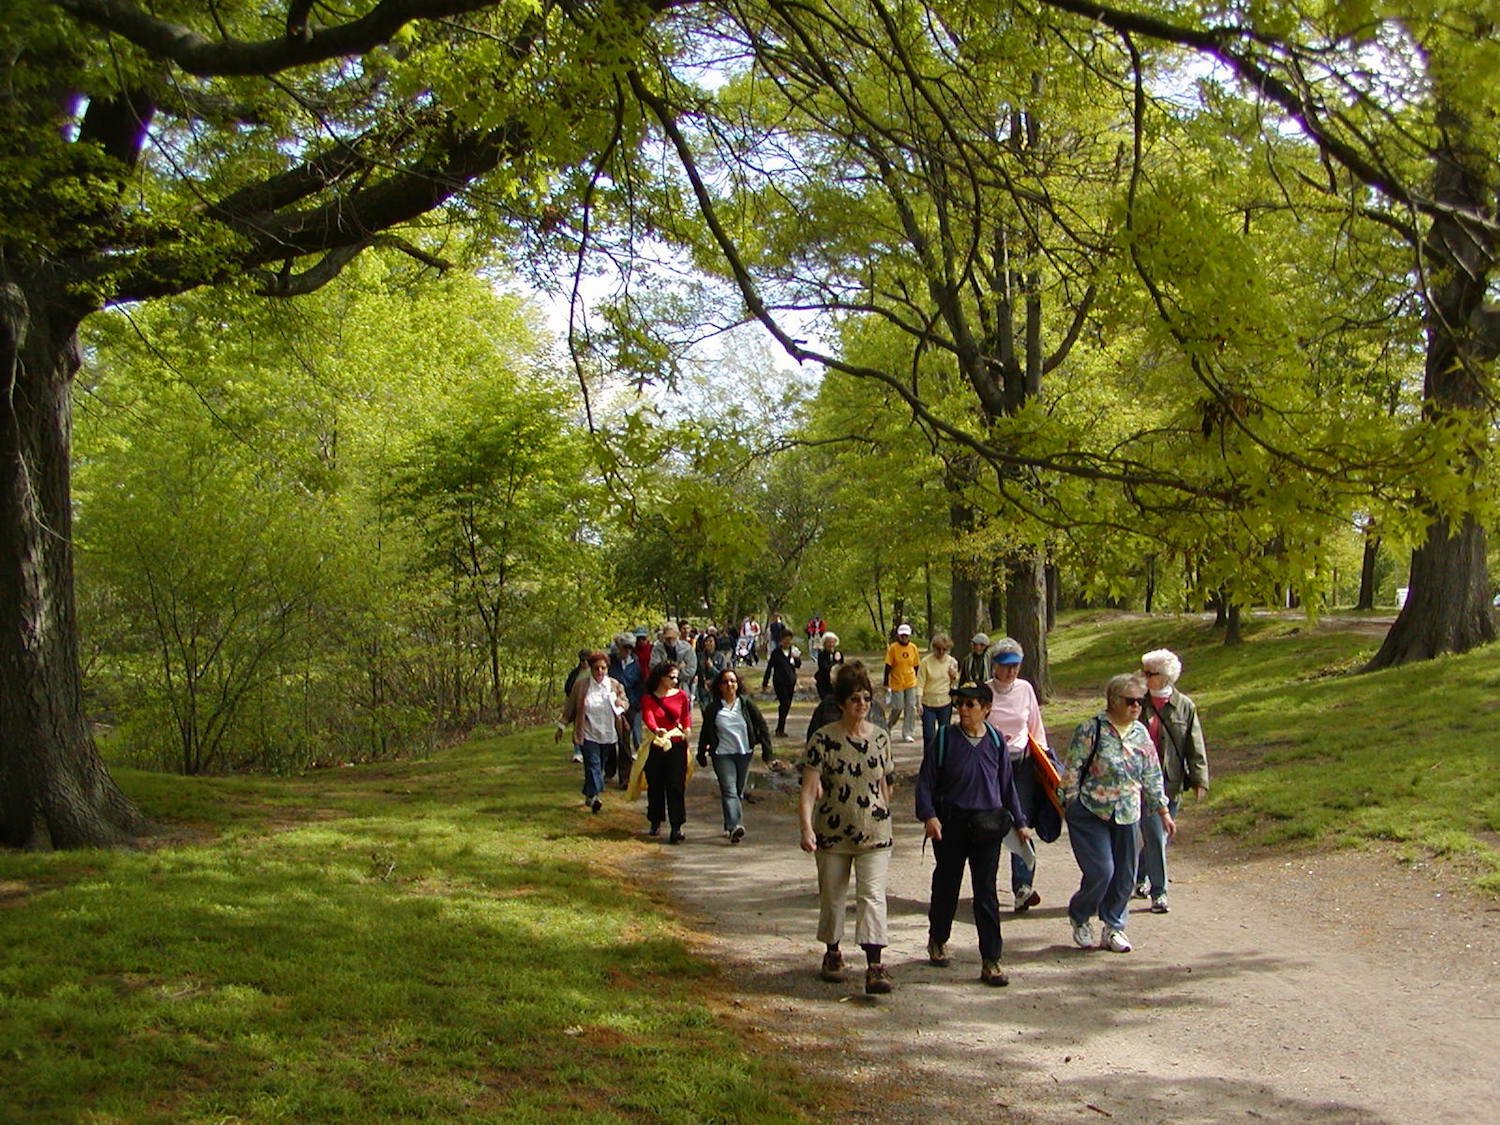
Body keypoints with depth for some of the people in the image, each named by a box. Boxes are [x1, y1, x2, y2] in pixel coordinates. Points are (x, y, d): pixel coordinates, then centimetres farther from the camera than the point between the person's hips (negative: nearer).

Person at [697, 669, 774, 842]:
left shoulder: (746, 704, 0)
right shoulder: (713, 708, -1)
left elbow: (762, 725, 4)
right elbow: (705, 732, 9)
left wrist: (766, 749, 0)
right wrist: (701, 753, 12)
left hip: (744, 753, 2)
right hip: (722, 754, -2)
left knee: (739, 791, 9)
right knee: (729, 790, -14)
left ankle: (730, 826, 23)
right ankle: (734, 827, -25)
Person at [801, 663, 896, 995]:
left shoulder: (881, 737, 3)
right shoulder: (823, 739, -8)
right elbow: (809, 788, -13)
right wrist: (806, 828, -24)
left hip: (874, 833, 1)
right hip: (832, 833, -1)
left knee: (872, 895, -9)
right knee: (831, 896, 12)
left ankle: (874, 967, -13)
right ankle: (832, 952, 34)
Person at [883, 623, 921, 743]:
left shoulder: (913, 648, 4)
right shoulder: (893, 648, -7)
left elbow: (916, 666, 13)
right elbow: (888, 666, -6)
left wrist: (917, 681, 15)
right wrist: (886, 683, -7)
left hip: (911, 683, 3)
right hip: (897, 683, -3)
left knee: (911, 708, 0)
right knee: (898, 708, -1)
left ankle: (907, 734, 8)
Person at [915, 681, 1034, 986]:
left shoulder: (996, 741, 2)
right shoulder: (945, 738, -6)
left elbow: (1007, 784, 12)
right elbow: (925, 780, -4)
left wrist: (1019, 822, 14)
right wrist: (928, 815, -17)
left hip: (987, 825, 1)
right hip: (951, 823, -1)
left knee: (987, 892, -1)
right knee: (947, 883, 13)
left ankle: (990, 962, 4)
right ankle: (937, 940, 38)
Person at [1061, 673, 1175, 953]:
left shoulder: (1141, 734, 7)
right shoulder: (1091, 730, -11)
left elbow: (1152, 777, 13)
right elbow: (1072, 770, -9)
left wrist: (1164, 812, 13)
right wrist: (1070, 807, -9)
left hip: (1126, 815, 6)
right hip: (1090, 813, -6)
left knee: (1124, 876, 7)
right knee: (1101, 870, -12)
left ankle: (1114, 927, 24)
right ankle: (1079, 917, 13)